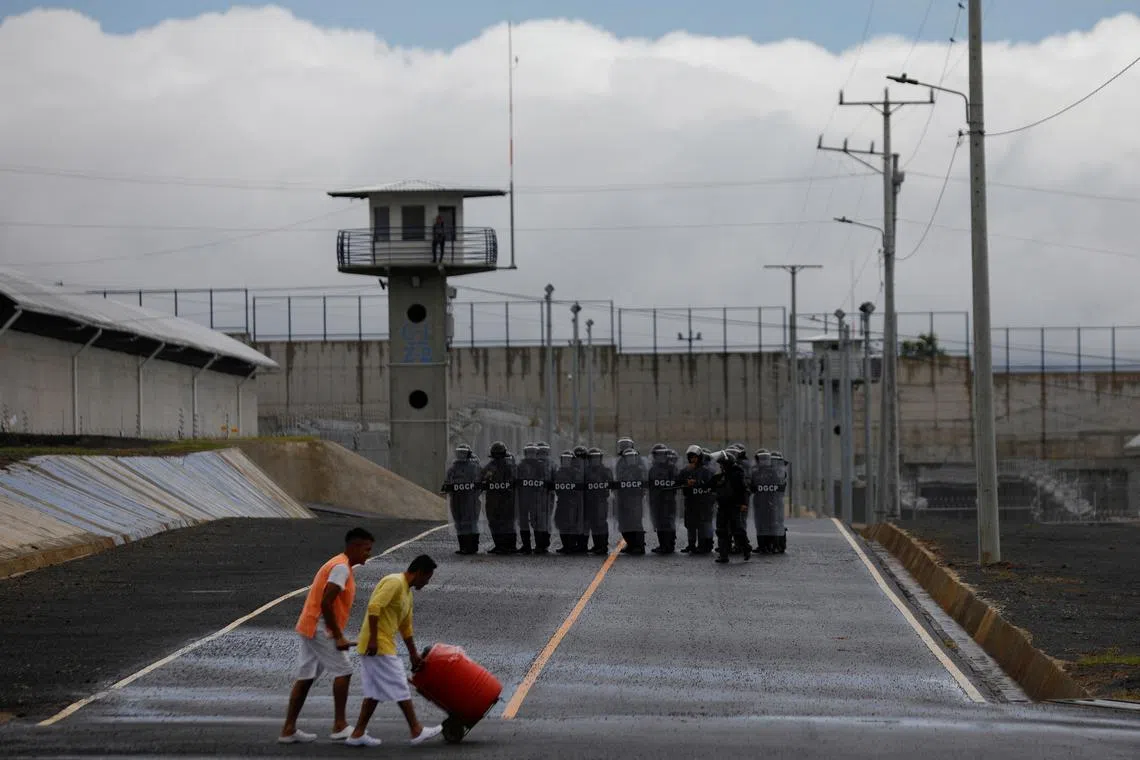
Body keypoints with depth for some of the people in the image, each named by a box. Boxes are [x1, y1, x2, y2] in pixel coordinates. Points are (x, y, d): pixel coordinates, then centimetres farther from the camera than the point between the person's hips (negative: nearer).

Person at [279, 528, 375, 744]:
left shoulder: (338, 565, 18)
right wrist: (338, 636, -20)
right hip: (320, 628, -10)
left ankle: (288, 730, 10)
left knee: (306, 677, 10)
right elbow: (326, 603, -23)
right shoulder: (341, 568, -14)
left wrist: (336, 634, 22)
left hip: (308, 627, 10)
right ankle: (339, 726, -2)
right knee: (343, 671, -4)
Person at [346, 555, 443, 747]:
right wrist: (373, 639, -27)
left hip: (382, 645, 10)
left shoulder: (407, 592, 18)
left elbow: (406, 627, 27)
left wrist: (413, 654, 31)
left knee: (375, 691, 11)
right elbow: (374, 607, -25)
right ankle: (417, 731, 0)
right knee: (400, 688, -4)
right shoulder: (394, 582, -14)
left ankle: (358, 734, 12)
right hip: (378, 646, -10)